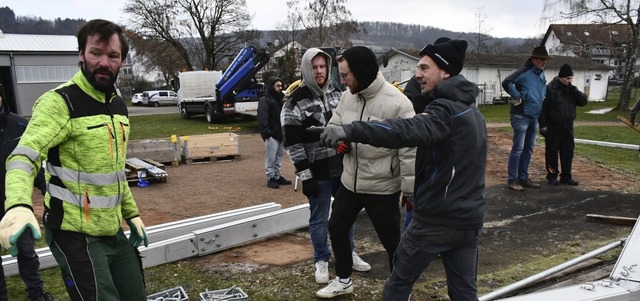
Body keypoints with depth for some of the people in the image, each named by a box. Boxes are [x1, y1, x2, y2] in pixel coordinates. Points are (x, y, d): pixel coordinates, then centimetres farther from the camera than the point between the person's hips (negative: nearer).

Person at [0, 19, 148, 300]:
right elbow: (24, 157, -28)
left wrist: (131, 213, 17)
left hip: (114, 231, 8)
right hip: (77, 235, -7)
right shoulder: (59, 102, -15)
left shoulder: (119, 105, 9)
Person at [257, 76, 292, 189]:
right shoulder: (264, 100, -9)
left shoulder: (280, 98, 18)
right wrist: (265, 132, -27)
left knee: (279, 156, 14)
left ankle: (277, 176, 23)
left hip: (281, 133, 8)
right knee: (270, 158, -3)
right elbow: (262, 118, -18)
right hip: (271, 134, -8)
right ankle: (270, 178, 5)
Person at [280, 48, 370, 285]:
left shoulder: (337, 94, 7)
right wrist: (305, 176, -16)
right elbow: (292, 144, -13)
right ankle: (321, 261, 25)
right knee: (319, 219, 7)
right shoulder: (295, 102, -11)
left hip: (343, 167, 6)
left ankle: (348, 254, 36)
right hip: (317, 173, -5)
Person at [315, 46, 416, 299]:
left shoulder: (397, 102, -20)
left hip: (382, 188, -7)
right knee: (337, 228, 19)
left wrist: (410, 190, -15)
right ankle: (343, 280, 41)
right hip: (349, 182, 7)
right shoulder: (347, 97, 1)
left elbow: (409, 151, -18)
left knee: (392, 242, 8)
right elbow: (333, 126, 15)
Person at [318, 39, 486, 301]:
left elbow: (409, 131, -37)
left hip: (436, 218, -8)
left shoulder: (447, 109, -17)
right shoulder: (471, 110, 13)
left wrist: (351, 130, -48)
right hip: (469, 218, 8)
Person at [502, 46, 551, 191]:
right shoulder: (524, 72, -14)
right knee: (518, 148, -7)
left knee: (528, 149, 12)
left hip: (534, 117, 9)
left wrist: (540, 99, 15)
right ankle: (512, 179, -1)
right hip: (521, 116, -9)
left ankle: (523, 178, 21)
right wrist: (518, 97, -21)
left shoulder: (541, 74, 12)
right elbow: (506, 83, -28)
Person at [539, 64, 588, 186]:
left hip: (567, 127, 6)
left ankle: (566, 176, 17)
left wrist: (575, 91, -11)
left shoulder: (571, 89, 10)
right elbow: (542, 107, -13)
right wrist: (543, 125, -17)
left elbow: (583, 101, 4)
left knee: (568, 151, 8)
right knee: (552, 152, 2)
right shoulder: (550, 88, -11)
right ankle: (552, 176, 12)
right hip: (553, 127, -6)